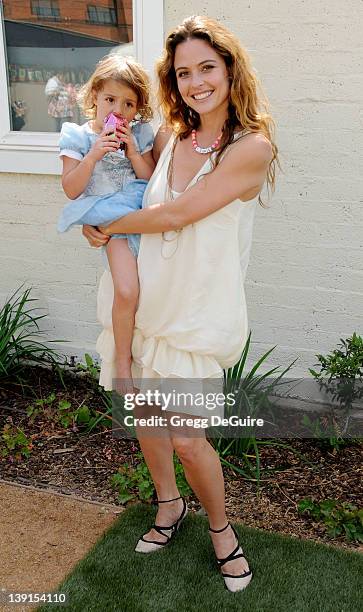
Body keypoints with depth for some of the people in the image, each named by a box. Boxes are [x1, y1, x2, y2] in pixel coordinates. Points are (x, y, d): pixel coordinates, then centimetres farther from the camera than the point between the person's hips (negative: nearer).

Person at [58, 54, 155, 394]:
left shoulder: (139, 135, 10)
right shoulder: (79, 137, 2)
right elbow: (71, 189, -4)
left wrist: (132, 150, -7)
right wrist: (94, 154, -15)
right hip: (109, 218, -4)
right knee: (127, 292, -22)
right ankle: (123, 361, -4)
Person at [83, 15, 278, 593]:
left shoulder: (253, 146, -16)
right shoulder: (169, 137, 2)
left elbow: (175, 213, -18)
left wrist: (106, 227, -5)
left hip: (200, 312, -6)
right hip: (148, 299, 6)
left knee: (186, 438, -2)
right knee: (144, 411, 17)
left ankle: (220, 527, 29)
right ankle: (169, 504, 44)